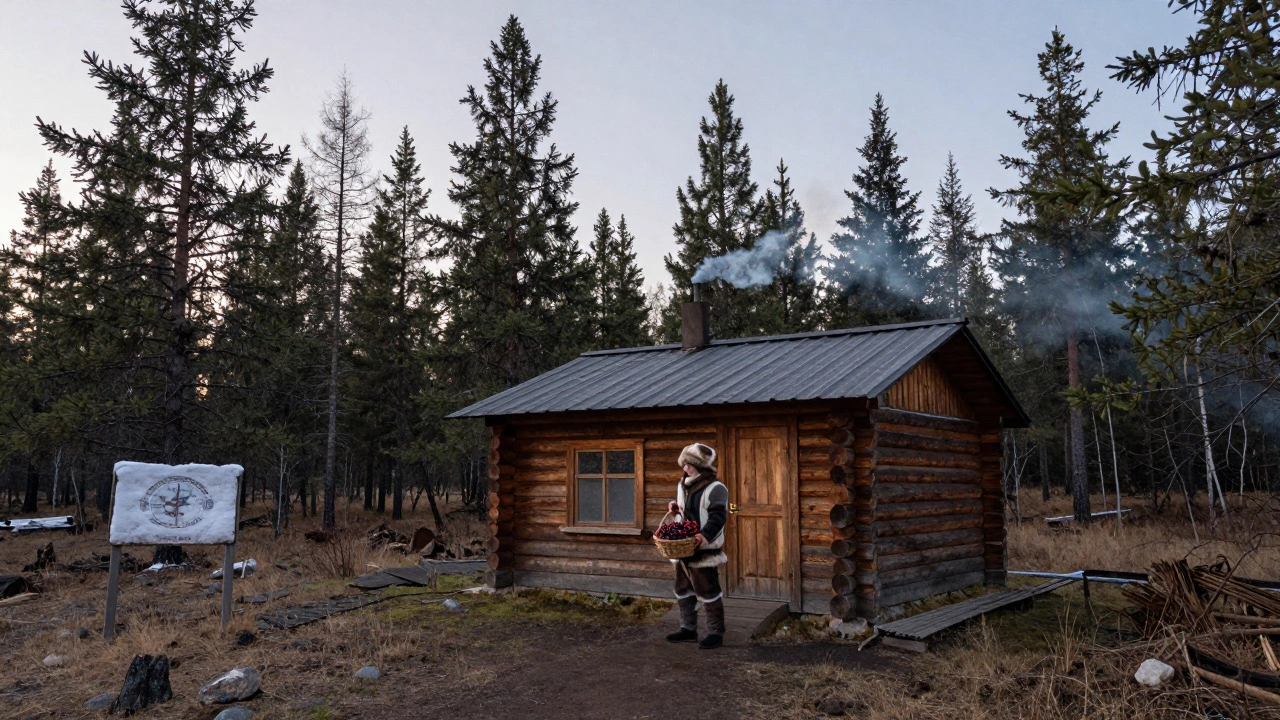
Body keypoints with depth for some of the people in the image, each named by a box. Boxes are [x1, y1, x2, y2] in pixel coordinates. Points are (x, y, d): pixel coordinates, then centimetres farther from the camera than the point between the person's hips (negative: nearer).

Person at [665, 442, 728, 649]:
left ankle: (716, 633, 6)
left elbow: (718, 516, -22)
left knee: (708, 592, -3)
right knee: (683, 591, 15)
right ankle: (688, 629, 27)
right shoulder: (683, 485, 13)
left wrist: (705, 535, -35)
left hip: (704, 551, -9)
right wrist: (675, 506, 6)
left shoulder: (715, 488, -13)